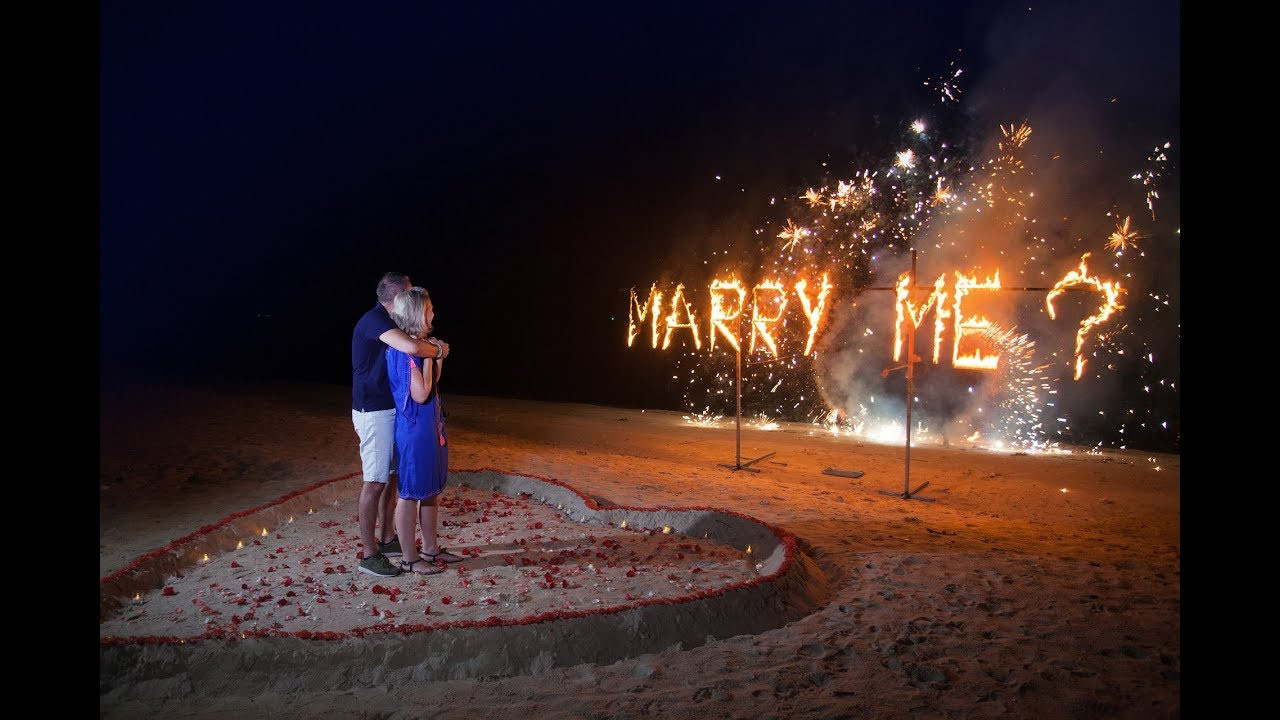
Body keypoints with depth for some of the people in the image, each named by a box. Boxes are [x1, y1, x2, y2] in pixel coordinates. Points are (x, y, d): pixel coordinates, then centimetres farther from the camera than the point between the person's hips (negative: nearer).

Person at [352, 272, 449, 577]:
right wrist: (438, 350, -16)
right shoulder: (375, 319, -19)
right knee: (375, 482, -4)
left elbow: (410, 346, 20)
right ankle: (369, 555, 4)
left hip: (390, 410, 10)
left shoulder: (385, 321, 13)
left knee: (391, 476, 16)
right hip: (374, 412, -10)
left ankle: (388, 540, 28)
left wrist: (433, 345, -2)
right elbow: (411, 347, -35)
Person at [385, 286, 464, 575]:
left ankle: (431, 549, 30)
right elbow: (420, 394, -24)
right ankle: (409, 559, 15)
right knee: (410, 493, 2)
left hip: (430, 426, 10)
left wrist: (439, 359, 5)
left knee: (431, 489, 17)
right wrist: (429, 357, -17)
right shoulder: (404, 349, -19)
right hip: (414, 429, -10)